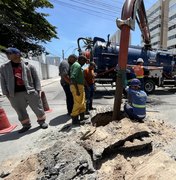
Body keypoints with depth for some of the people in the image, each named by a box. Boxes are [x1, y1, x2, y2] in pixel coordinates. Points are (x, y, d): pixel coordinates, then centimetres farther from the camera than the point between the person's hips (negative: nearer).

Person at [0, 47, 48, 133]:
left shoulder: (28, 65, 1)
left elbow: (36, 78, 2)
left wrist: (38, 90, -4)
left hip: (30, 91, -2)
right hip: (15, 94, 3)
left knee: (38, 108, 5)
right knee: (20, 111, 13)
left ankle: (42, 121, 25)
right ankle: (26, 125, 32)